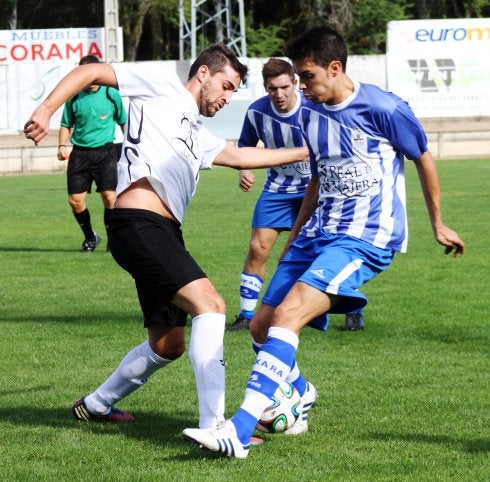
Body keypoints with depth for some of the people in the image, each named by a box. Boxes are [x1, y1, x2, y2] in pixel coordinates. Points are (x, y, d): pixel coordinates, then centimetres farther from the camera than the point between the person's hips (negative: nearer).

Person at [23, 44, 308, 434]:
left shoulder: (198, 135, 29)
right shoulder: (161, 86, 6)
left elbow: (241, 157, 28)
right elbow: (91, 72, 2)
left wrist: (306, 152, 30)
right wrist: (46, 110, -12)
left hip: (165, 234, 10)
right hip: (139, 223, -10)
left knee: (168, 346, 15)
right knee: (210, 305, -21)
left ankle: (96, 405, 36)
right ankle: (214, 427, -25)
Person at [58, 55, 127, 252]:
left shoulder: (112, 94, 0)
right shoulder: (73, 97, 3)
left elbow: (123, 122, 13)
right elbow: (66, 124, 14)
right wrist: (62, 145, -1)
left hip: (105, 151, -2)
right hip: (80, 153, 2)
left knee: (109, 196, -14)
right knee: (75, 200, -2)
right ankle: (90, 237, 22)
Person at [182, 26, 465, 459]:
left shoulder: (383, 109, -12)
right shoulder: (309, 115, 8)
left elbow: (423, 159, 3)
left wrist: (438, 225, 12)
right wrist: (294, 238, 24)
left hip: (366, 238, -8)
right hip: (317, 233, 8)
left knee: (287, 316, -25)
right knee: (261, 325, 7)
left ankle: (239, 433, -33)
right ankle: (300, 398, 37)